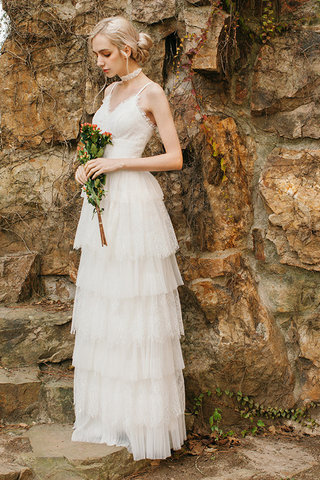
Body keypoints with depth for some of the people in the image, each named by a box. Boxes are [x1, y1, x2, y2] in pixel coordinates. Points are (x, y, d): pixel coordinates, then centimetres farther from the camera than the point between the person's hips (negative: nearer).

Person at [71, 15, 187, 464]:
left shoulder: (151, 93, -5)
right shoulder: (111, 91, 17)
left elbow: (175, 158, -10)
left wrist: (118, 163, -14)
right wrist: (88, 165, 5)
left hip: (135, 203, -8)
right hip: (103, 203, 8)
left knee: (136, 308, -5)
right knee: (102, 309, 9)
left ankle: (146, 424, 6)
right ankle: (108, 414, 21)